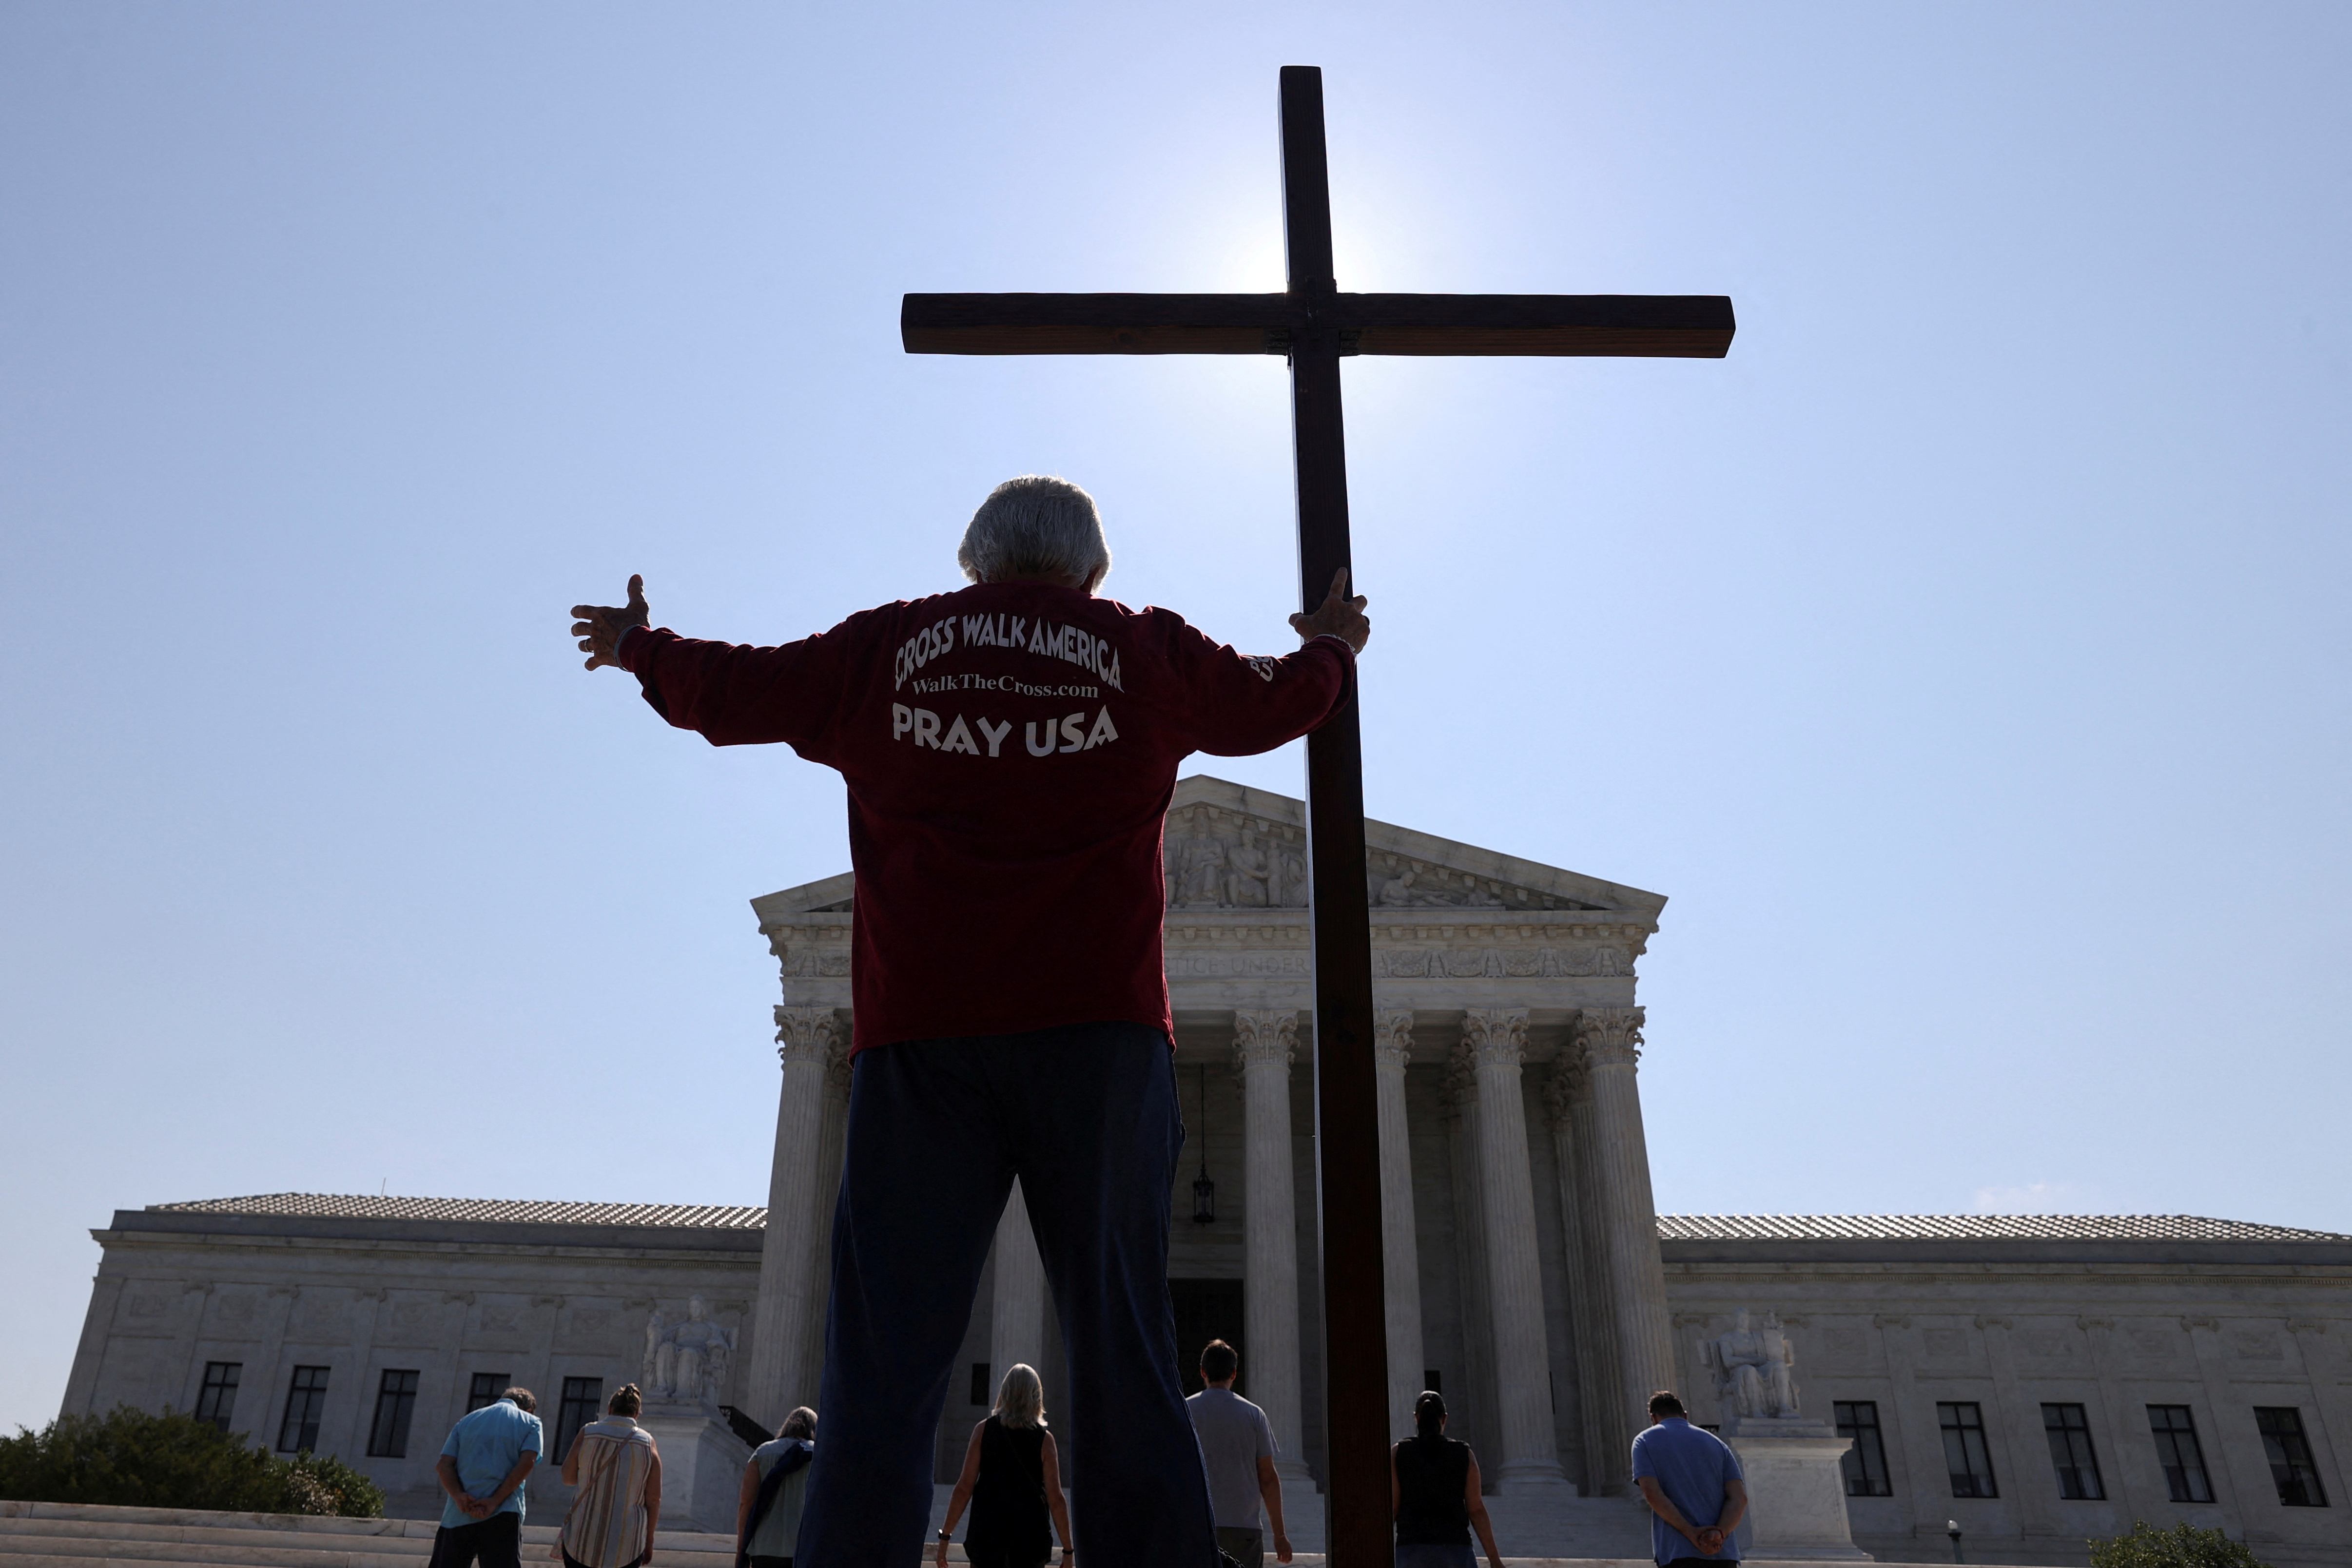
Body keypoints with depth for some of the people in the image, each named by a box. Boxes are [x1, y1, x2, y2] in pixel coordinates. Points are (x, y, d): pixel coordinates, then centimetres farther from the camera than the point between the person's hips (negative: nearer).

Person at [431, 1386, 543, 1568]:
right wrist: (495, 1502, -10)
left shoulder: (466, 1421, 21)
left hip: (458, 1517, 3)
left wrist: (458, 1496, -7)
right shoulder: (531, 1423, 10)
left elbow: (444, 1466, 7)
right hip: (503, 1517, -3)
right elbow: (527, 1463, -7)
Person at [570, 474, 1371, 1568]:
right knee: (1126, 1363, 1)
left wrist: (638, 647, 45)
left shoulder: (886, 646, 14)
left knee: (884, 1374, 1)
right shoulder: (1148, 650, 13)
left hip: (920, 1035, 1)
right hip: (1098, 1030, 0)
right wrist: (1332, 646, 52)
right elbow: (1278, 699, 29)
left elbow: (728, 689, 24)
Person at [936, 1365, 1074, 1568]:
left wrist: (945, 1535, 4)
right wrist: (1069, 1549, 1)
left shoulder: (983, 1430, 0)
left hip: (986, 1534, 0)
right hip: (1030, 1540, 0)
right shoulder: (1044, 1440, -2)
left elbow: (964, 1488, -3)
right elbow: (1055, 1499, -4)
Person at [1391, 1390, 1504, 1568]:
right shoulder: (1464, 1454, 5)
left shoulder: (1398, 1453, 4)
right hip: (1455, 1550, 0)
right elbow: (1477, 1510, 0)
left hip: (1412, 1551, 0)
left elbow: (1391, 1508, -1)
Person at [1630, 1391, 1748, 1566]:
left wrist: (1692, 1534, -11)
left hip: (1678, 1554, -4)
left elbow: (1652, 1494, -8)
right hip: (1723, 1555, 4)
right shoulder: (1717, 1443, 18)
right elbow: (1739, 1498, 4)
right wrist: (1719, 1534, -9)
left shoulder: (1644, 1441, 8)